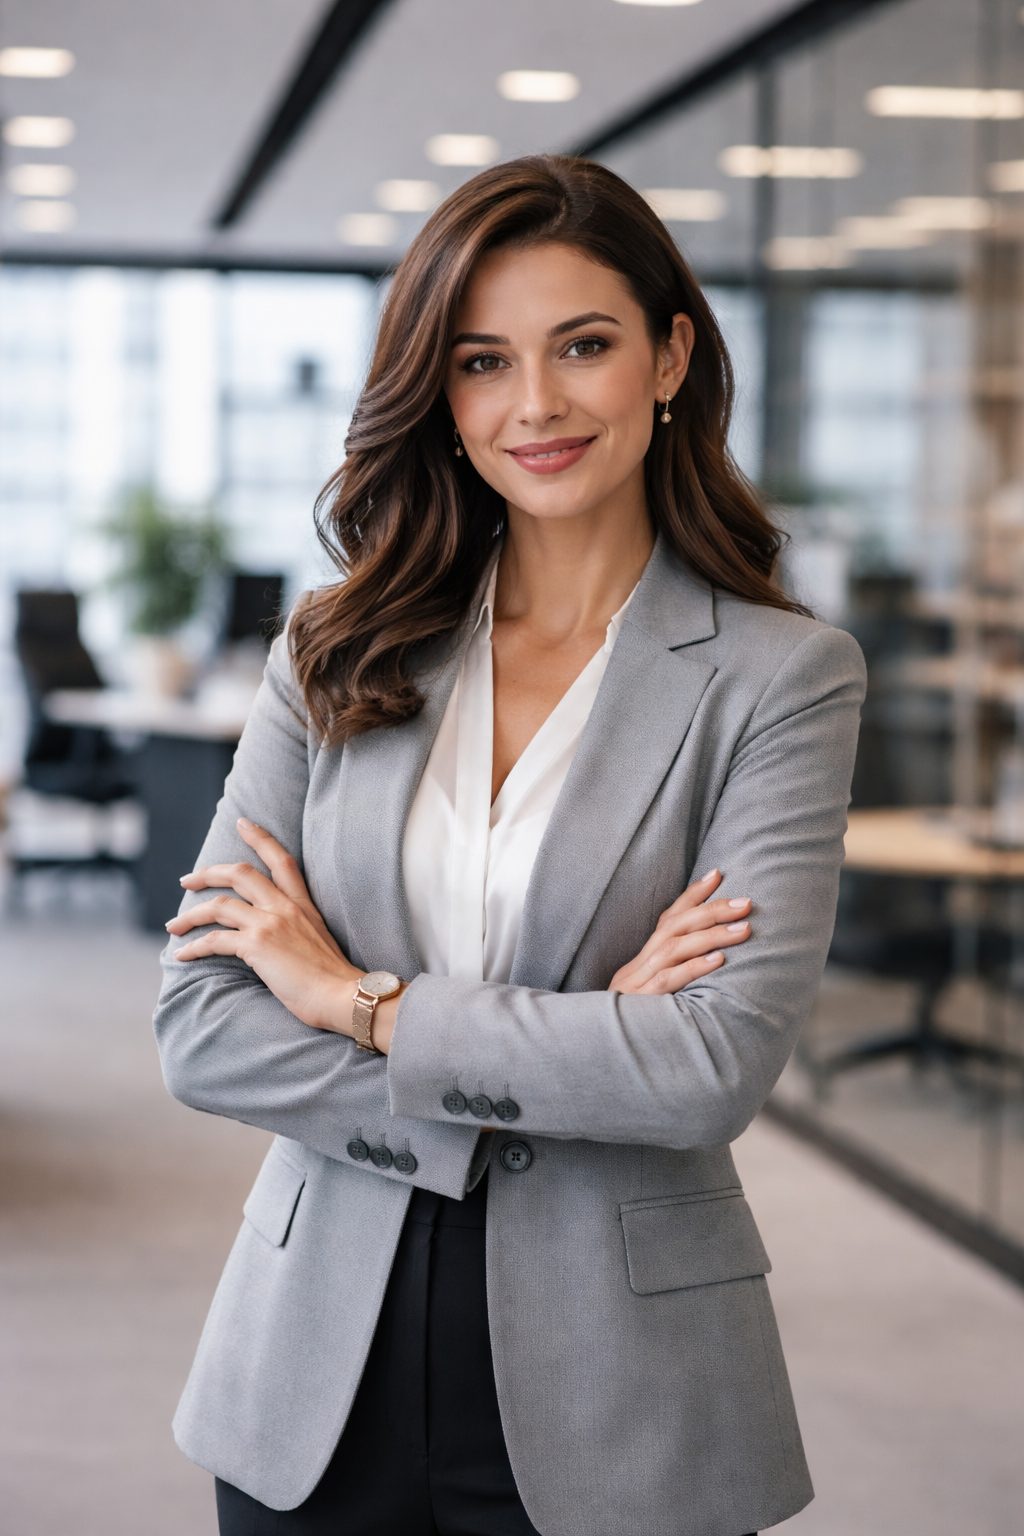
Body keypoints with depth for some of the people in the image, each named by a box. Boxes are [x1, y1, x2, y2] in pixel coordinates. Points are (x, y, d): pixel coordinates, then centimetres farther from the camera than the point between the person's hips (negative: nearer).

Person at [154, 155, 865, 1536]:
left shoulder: (784, 676, -6)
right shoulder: (337, 656, 4)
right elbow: (199, 1029, -4)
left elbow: (719, 1068, -17)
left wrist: (363, 1001, -11)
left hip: (610, 1406, -2)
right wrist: (539, 1078, -15)